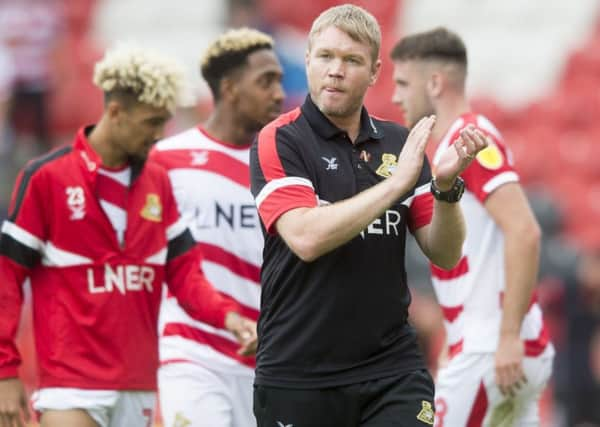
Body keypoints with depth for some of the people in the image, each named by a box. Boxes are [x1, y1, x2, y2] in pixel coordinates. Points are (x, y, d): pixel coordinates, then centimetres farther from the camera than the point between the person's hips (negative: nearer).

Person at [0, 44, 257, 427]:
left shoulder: (158, 182, 10)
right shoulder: (46, 177, -6)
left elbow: (183, 269, 10)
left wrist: (227, 316, -9)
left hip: (140, 387, 5)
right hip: (72, 382, -5)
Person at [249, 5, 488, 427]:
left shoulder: (398, 142, 8)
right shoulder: (279, 142, -5)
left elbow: (445, 254, 6)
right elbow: (306, 238, -21)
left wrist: (446, 186, -12)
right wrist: (397, 182, -20)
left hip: (393, 367, 3)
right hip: (299, 375, -3)